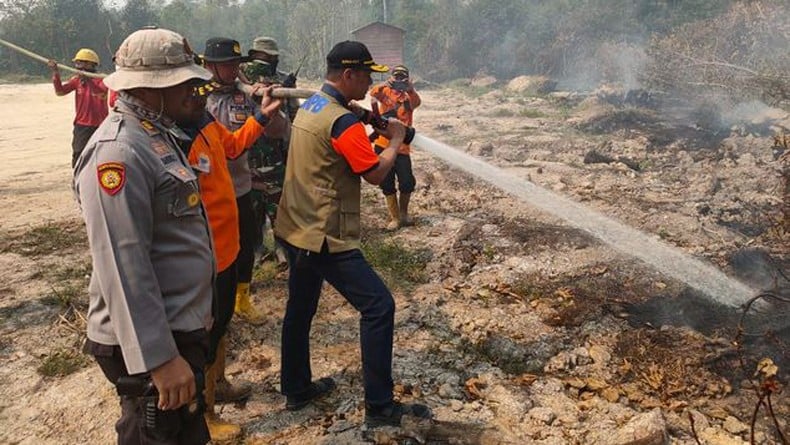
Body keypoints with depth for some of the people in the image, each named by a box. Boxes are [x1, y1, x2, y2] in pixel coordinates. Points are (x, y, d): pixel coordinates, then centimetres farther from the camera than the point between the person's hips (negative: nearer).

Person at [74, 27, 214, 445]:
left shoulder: (159, 135, 9)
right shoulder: (119, 152, -23)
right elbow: (124, 267, -28)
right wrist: (160, 358, -27)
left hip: (182, 327, 10)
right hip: (152, 342, -10)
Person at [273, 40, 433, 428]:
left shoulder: (309, 106, 11)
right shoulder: (342, 121, -18)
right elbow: (375, 174, -17)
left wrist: (370, 129, 8)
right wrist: (395, 140, -1)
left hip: (294, 229, 10)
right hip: (325, 236, -10)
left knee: (300, 307, 20)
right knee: (379, 306, -5)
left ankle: (296, 389, 35)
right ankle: (380, 407, 2)